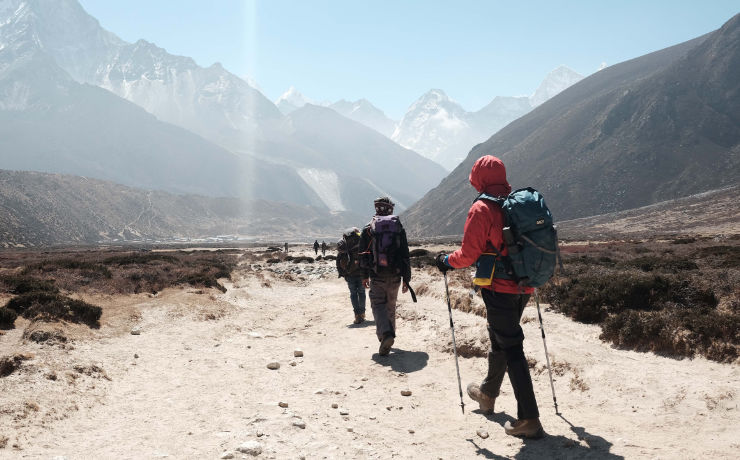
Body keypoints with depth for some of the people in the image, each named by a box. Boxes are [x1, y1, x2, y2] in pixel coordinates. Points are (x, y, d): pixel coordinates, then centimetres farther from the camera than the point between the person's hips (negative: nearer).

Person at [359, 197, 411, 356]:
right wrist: (406, 279, 7)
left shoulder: (368, 229, 0)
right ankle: (388, 336, 26)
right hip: (395, 276, 2)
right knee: (391, 306, 16)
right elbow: (405, 255, 3)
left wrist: (364, 276, 13)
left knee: (378, 305, -1)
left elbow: (363, 254, 3)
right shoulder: (399, 228, 4)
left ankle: (386, 333, -24)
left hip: (376, 276, -2)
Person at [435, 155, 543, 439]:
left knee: (511, 349, -4)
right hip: (524, 287, 7)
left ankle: (529, 419, -2)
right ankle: (488, 394, 42)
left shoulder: (482, 208, -13)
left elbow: (469, 253, -15)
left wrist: (447, 261, 4)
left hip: (499, 289, -7)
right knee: (499, 341, 23)